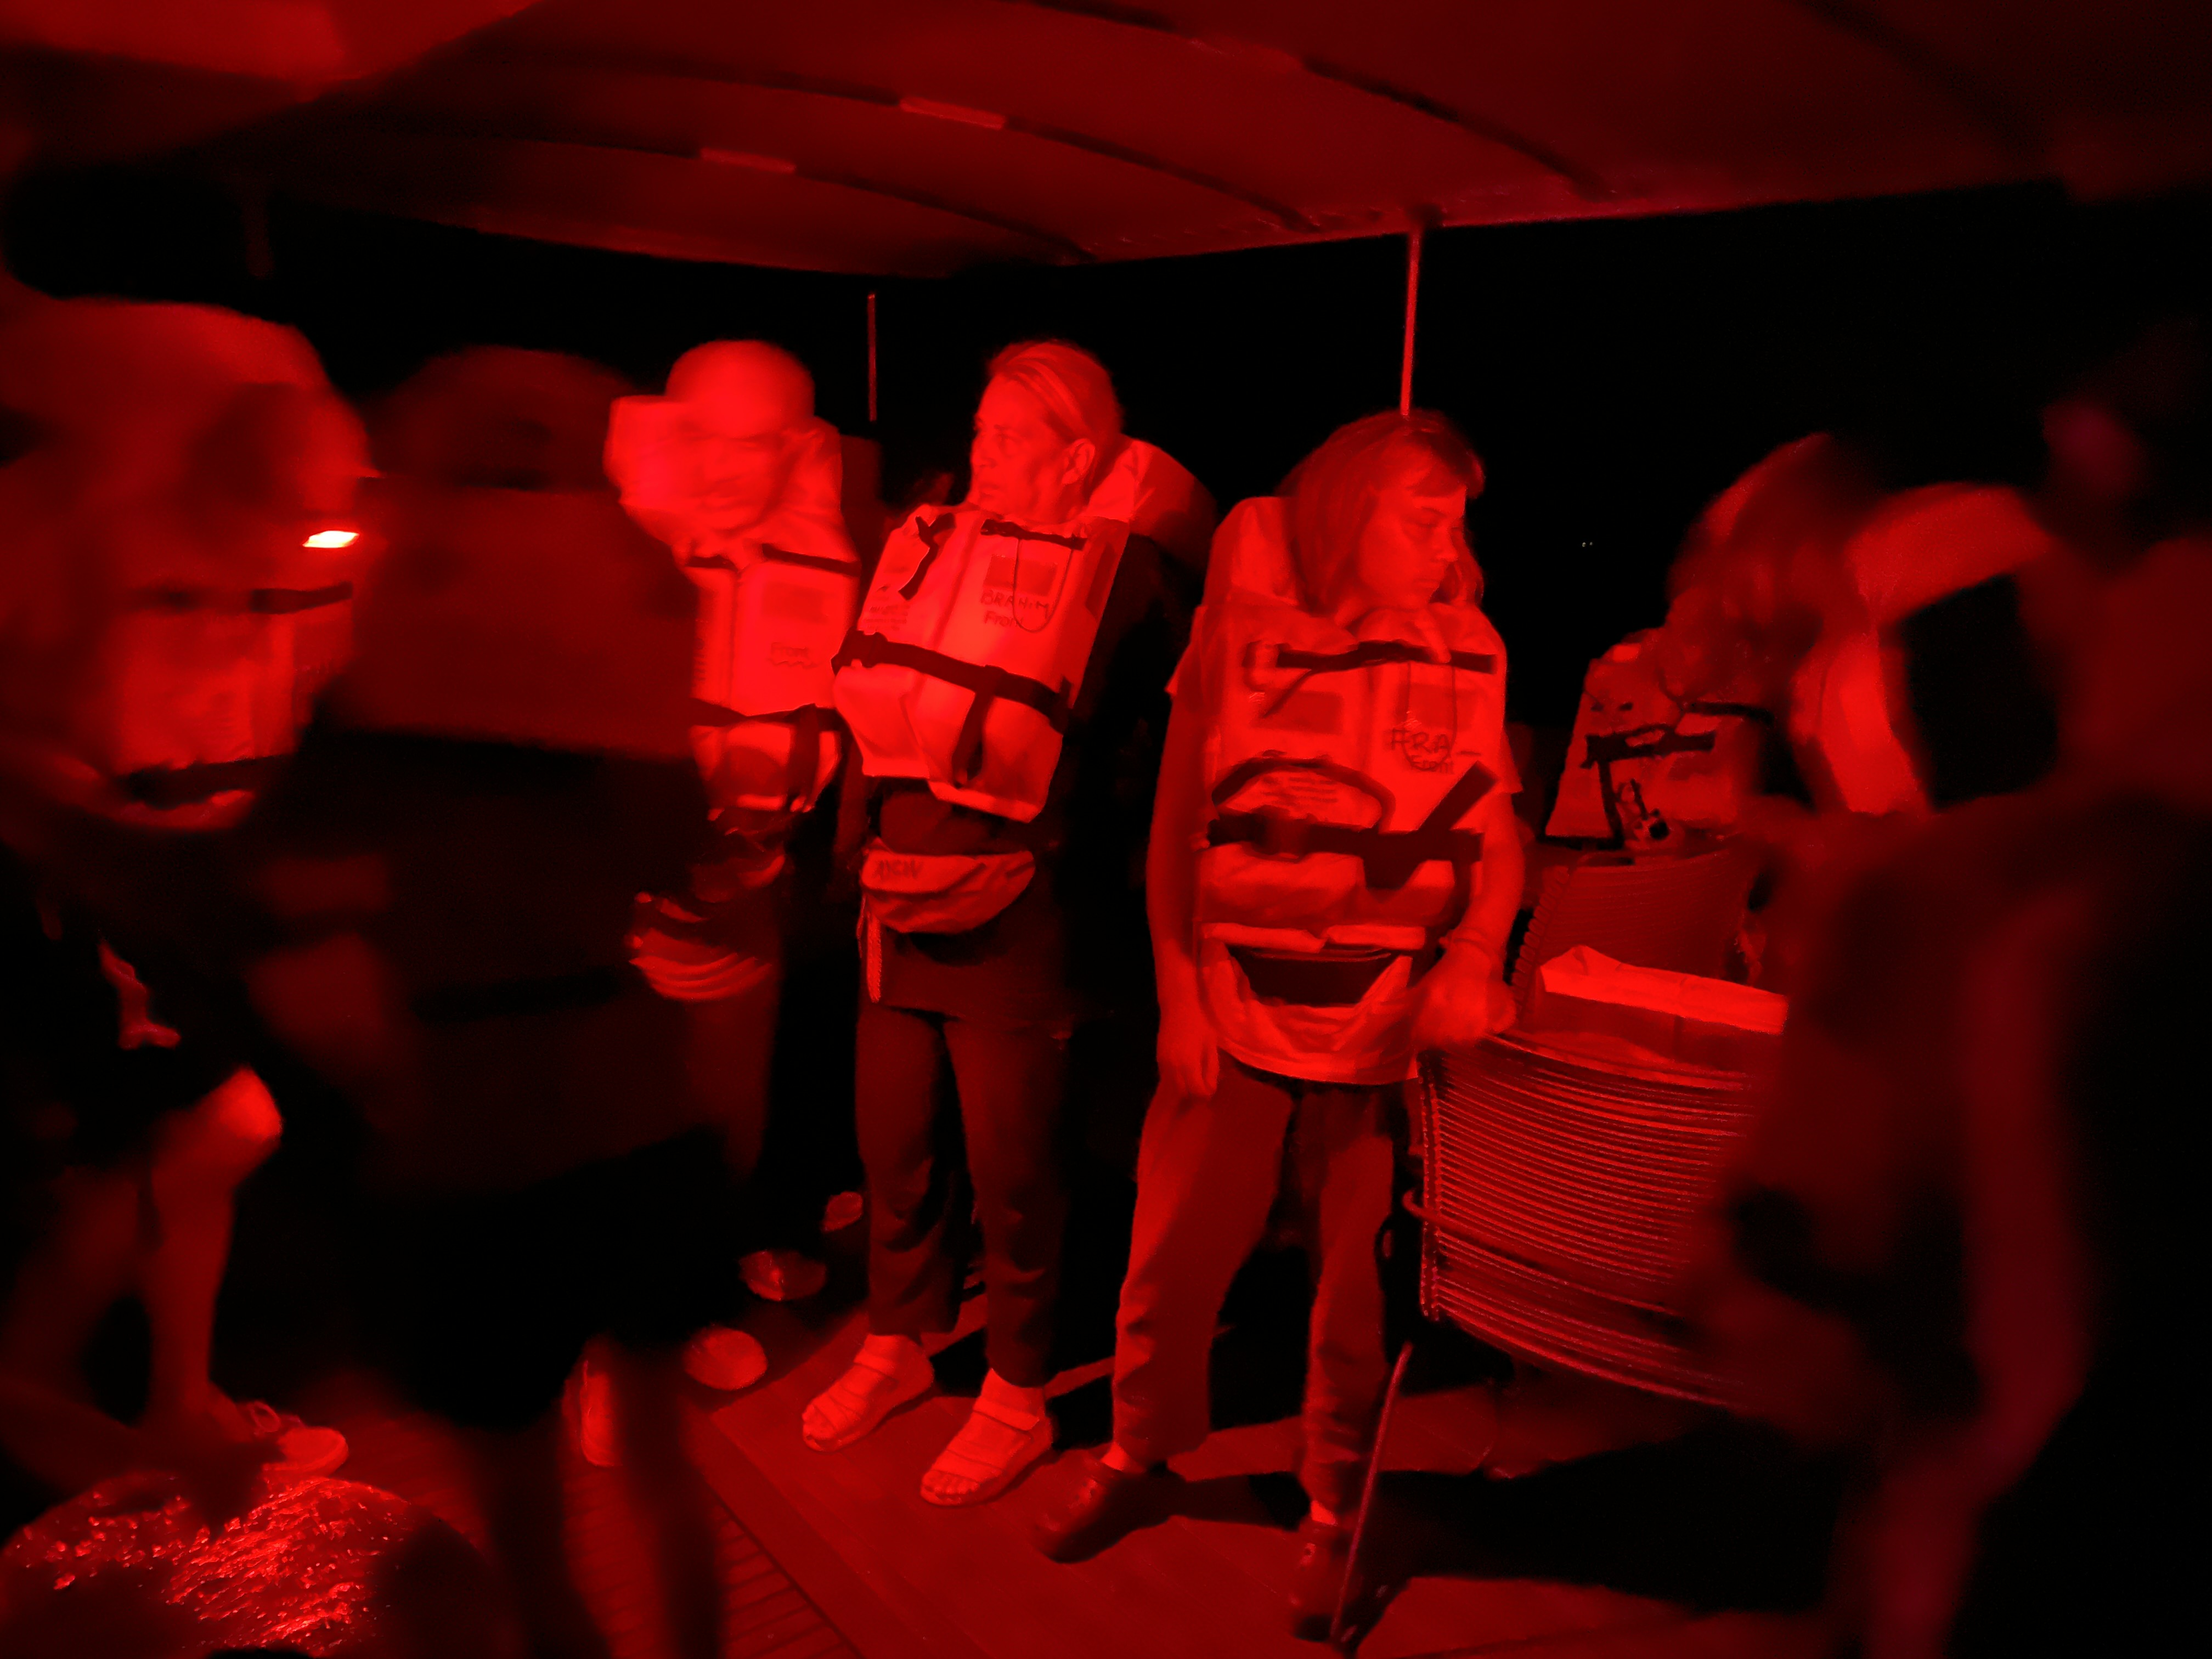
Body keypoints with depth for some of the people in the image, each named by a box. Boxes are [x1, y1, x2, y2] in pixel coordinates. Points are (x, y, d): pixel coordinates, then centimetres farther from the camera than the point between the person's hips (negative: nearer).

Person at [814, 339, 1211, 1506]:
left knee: (1010, 1170, 7)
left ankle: (1017, 1399, 28)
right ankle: (898, 1346, 40)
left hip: (1011, 922, -5)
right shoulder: (926, 545, 6)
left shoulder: (1110, 575, -8)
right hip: (899, 901, 5)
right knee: (892, 1145, 17)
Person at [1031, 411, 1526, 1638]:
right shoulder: (1240, 631, 0)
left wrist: (1475, 956, -14)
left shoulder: (1467, 655, 0)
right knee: (1171, 1260, 8)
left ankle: (1338, 1511, 30)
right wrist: (1178, 991, -2)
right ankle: (1138, 1457, 35)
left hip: (1387, 1031, 0)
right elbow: (1176, 823, 2)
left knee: (1358, 1286, 7)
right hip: (1235, 1018, 1)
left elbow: (1496, 833, 3)